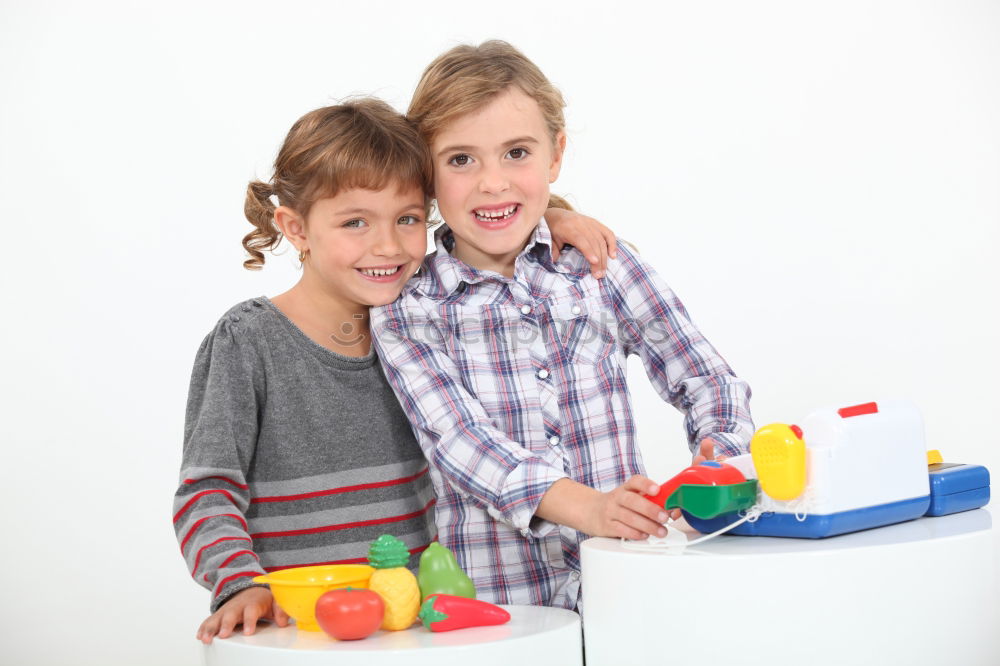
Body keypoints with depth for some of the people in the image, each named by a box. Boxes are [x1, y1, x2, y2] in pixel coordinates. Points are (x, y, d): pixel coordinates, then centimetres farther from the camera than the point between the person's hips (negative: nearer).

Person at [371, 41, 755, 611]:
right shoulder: (403, 313, 3)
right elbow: (460, 441, -10)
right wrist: (585, 506, -26)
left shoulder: (599, 265, 8)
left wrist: (719, 465, -11)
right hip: (487, 601, -2)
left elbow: (706, 380, 11)